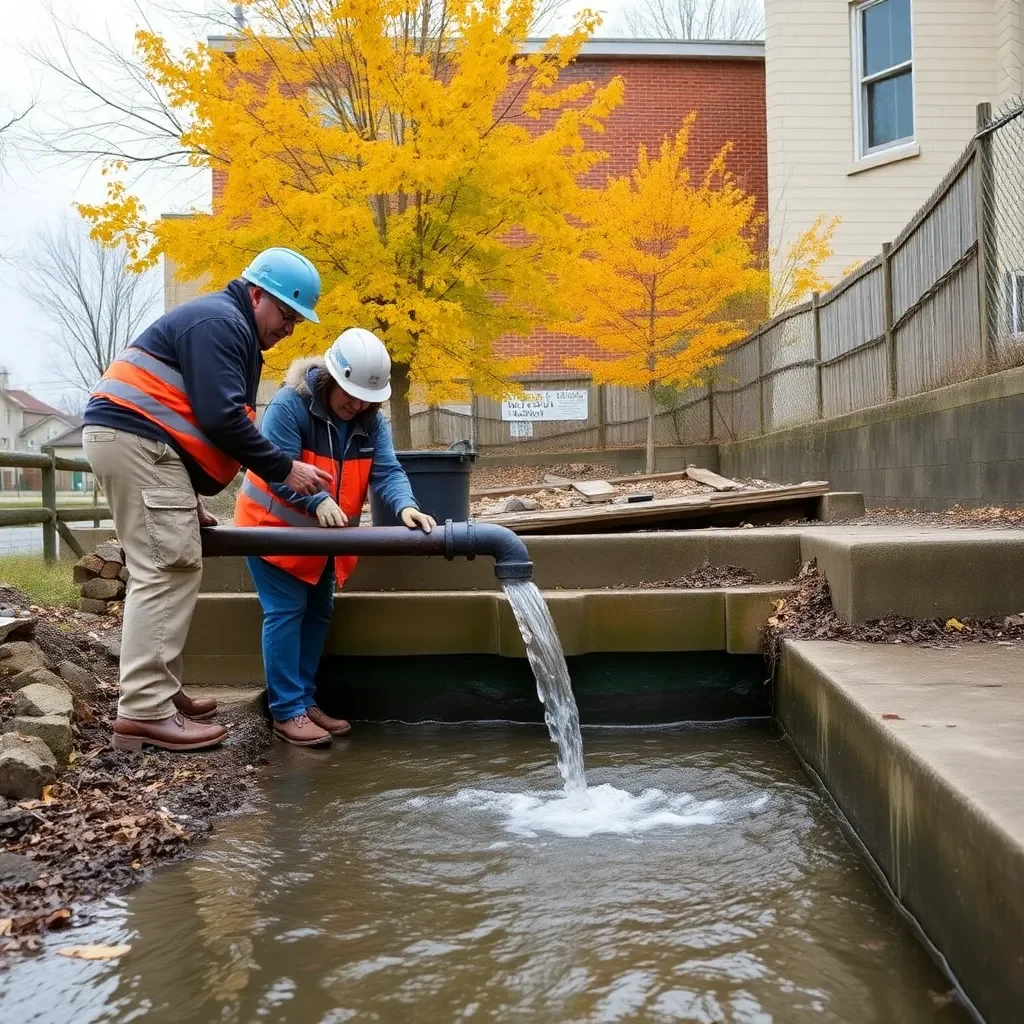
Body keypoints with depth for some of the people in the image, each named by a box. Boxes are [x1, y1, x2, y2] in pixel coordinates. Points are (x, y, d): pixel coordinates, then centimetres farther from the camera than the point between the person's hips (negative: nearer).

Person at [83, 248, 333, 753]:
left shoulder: (228, 328, 23)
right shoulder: (220, 322, -11)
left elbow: (204, 415, 25)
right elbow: (221, 418, -22)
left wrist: (189, 500, 24)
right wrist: (284, 469, -15)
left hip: (132, 438, 11)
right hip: (135, 437, -11)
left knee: (164, 568, 12)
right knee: (168, 568, -14)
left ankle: (156, 694, 16)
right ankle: (144, 713, -15)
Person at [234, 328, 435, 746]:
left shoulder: (371, 421, -7)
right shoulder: (289, 405, -25)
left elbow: (386, 471, -16)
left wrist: (405, 506, -37)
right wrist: (318, 501, -44)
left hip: (323, 533, 7)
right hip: (275, 525, -7)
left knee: (318, 612, 10)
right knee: (286, 611, -10)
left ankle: (304, 701, 20)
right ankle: (287, 712, -6)